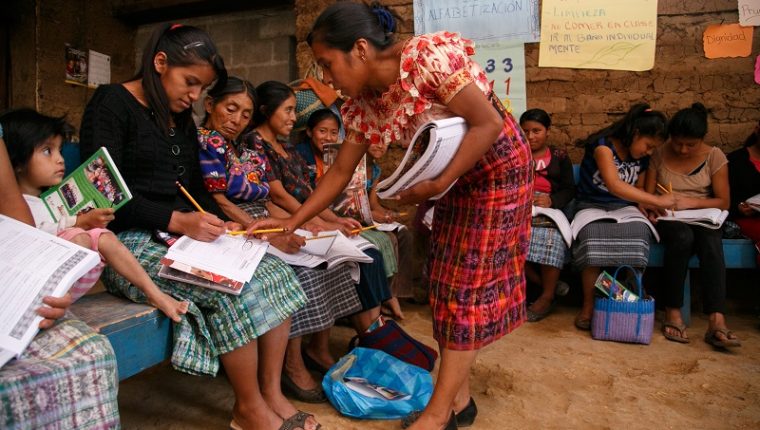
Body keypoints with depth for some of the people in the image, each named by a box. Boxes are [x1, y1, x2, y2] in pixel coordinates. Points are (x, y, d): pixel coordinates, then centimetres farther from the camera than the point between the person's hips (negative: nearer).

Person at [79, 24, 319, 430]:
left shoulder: (181, 117, 17)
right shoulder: (111, 103, -6)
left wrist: (221, 223, -1)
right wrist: (178, 220, -24)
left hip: (184, 238, 7)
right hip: (132, 244, -7)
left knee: (274, 273, -15)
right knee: (237, 288, -29)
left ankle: (271, 393, -7)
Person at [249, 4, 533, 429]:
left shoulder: (429, 56, -26)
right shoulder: (364, 103, -4)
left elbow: (488, 123, -25)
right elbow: (340, 172, 3)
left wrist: (437, 184, -24)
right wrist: (293, 221, -1)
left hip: (498, 167, -7)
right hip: (457, 176, 7)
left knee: (468, 282, -6)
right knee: (449, 282, 7)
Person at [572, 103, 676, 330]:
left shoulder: (642, 158, 11)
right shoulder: (604, 145, -11)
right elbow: (614, 185, -25)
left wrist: (647, 205, 0)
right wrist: (657, 200, -23)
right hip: (592, 207, -5)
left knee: (638, 233, -32)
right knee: (592, 236, -38)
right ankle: (589, 305, -23)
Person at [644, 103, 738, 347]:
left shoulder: (714, 156, 2)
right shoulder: (659, 154, 0)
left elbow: (723, 202, 2)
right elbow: (648, 195, 3)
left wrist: (692, 202, -16)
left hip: (701, 217, 1)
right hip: (667, 219, -1)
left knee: (711, 240, -34)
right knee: (683, 237, -36)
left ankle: (716, 321, -40)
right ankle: (672, 312, -28)